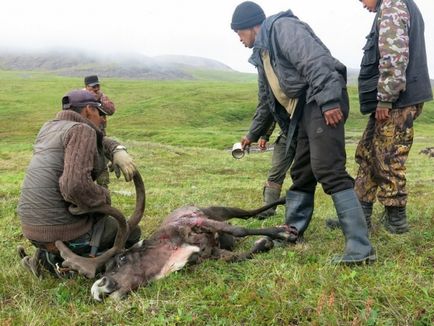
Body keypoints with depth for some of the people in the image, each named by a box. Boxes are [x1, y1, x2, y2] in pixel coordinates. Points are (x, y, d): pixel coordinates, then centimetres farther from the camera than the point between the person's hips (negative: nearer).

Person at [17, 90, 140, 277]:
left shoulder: (50, 127, 12)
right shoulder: (82, 130, -14)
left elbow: (99, 141, 22)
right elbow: (76, 186, -29)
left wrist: (118, 151, 2)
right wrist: (104, 197, -11)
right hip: (63, 231, -8)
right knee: (131, 233, 12)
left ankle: (50, 253, 15)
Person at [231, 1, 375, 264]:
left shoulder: (281, 27, -3)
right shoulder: (263, 52, 27)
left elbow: (314, 61, -18)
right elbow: (267, 101, 37)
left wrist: (328, 101, -26)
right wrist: (254, 134, 46)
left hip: (323, 104, -10)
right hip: (305, 110, 10)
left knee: (329, 171, -18)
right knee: (301, 173, 14)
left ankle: (361, 249, -18)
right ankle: (293, 232, 28)